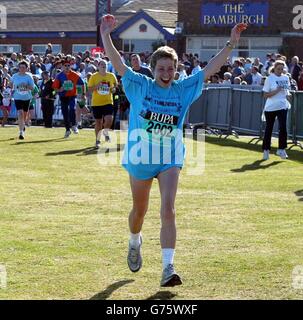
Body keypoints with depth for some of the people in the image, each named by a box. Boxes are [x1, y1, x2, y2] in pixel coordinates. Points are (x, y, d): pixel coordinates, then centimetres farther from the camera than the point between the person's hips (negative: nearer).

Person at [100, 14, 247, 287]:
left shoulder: (184, 89, 0)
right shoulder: (139, 86, -5)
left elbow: (211, 69, 0)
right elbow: (118, 64, -14)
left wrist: (231, 44, -7)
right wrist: (106, 36, -26)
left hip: (170, 160, 0)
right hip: (140, 158, 0)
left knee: (168, 211, -16)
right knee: (139, 211, 17)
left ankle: (168, 268, -20)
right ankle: (135, 243, 50)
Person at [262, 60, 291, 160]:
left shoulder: (285, 78, 8)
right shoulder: (270, 79, -5)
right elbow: (266, 95, -8)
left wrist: (287, 94, 0)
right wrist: (277, 90, -20)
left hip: (282, 106, 3)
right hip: (270, 107, -3)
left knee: (283, 127, -10)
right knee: (269, 129, 5)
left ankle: (281, 149, 0)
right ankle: (266, 150, 16)